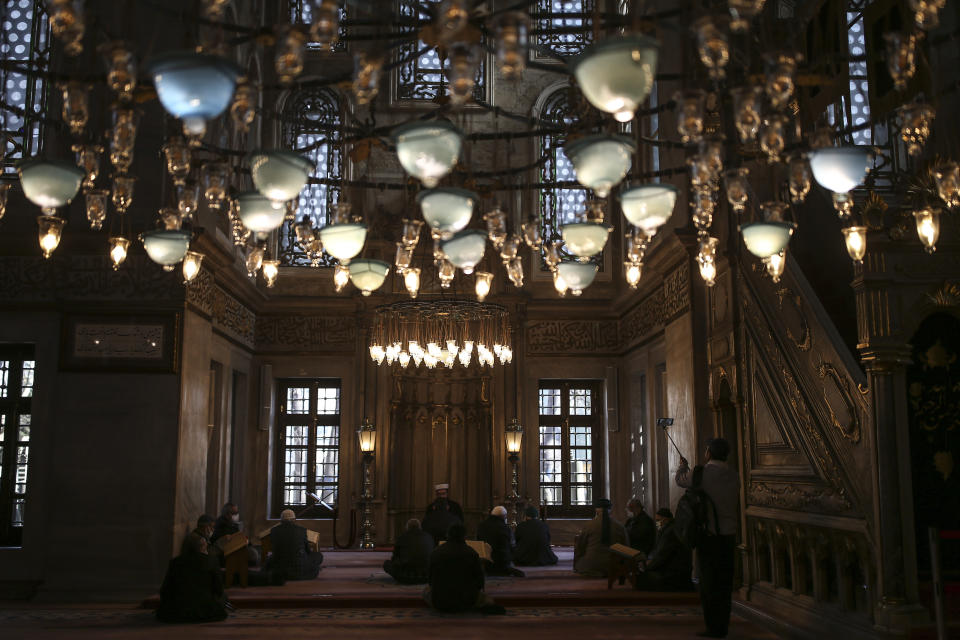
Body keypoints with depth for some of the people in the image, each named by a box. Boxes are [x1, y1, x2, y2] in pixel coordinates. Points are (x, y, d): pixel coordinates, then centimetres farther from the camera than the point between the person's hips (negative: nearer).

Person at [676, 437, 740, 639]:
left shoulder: (701, 473, -11)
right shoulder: (734, 476, 3)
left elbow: (680, 480, 10)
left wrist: (683, 466, 33)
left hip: (708, 534, -5)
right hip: (728, 534, 5)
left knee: (708, 582, 0)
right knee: (724, 582, 12)